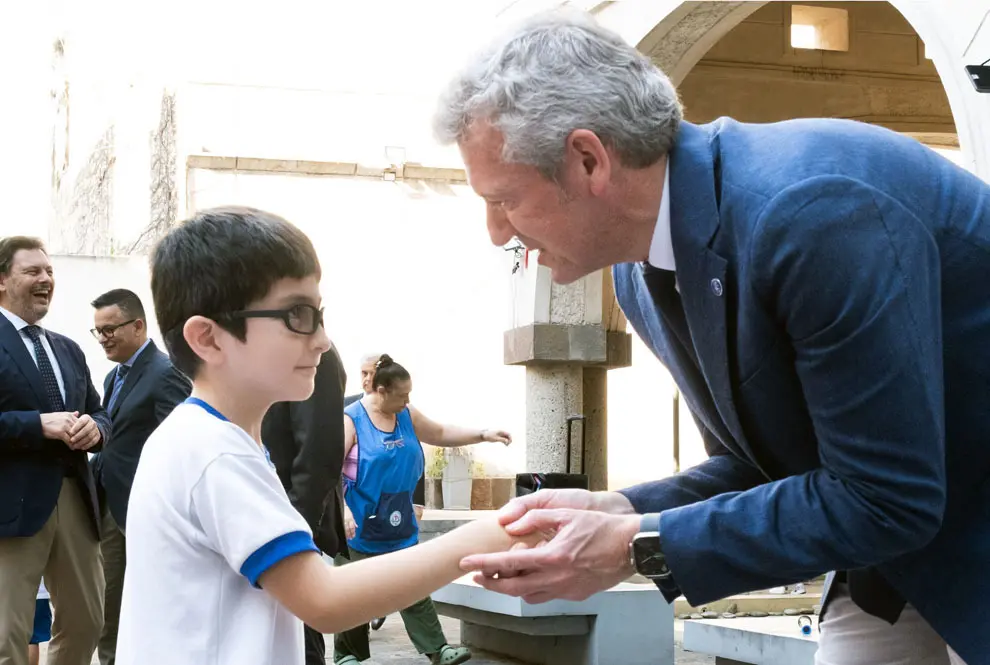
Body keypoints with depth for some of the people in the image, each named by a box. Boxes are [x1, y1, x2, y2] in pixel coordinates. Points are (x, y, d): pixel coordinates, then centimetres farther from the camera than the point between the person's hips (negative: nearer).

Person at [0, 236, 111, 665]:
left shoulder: (69, 350, 19)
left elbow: (99, 415, 19)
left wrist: (94, 428, -4)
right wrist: (40, 425, -21)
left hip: (74, 499, 8)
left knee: (86, 623, 16)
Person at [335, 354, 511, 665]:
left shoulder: (407, 417, 6)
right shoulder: (351, 419, -13)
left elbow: (442, 433, 20)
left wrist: (484, 435, 11)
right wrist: (342, 508, -28)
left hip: (399, 525, 6)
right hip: (360, 525, -6)